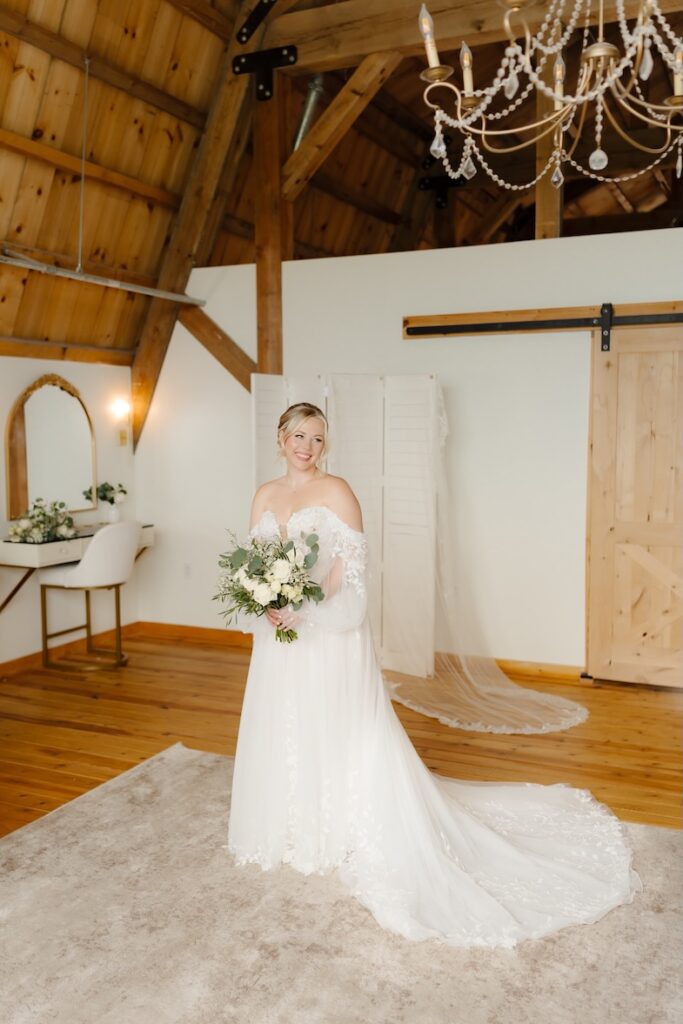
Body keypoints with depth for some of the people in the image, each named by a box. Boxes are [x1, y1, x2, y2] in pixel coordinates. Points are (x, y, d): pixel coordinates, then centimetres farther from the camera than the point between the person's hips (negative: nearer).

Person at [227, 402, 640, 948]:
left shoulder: (337, 491, -10)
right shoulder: (265, 496, 7)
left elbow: (351, 571, -14)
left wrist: (304, 612, -22)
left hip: (331, 636, -6)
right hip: (280, 636, 6)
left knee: (340, 734, 3)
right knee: (282, 734, 16)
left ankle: (346, 835, 20)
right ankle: (292, 831, 36)